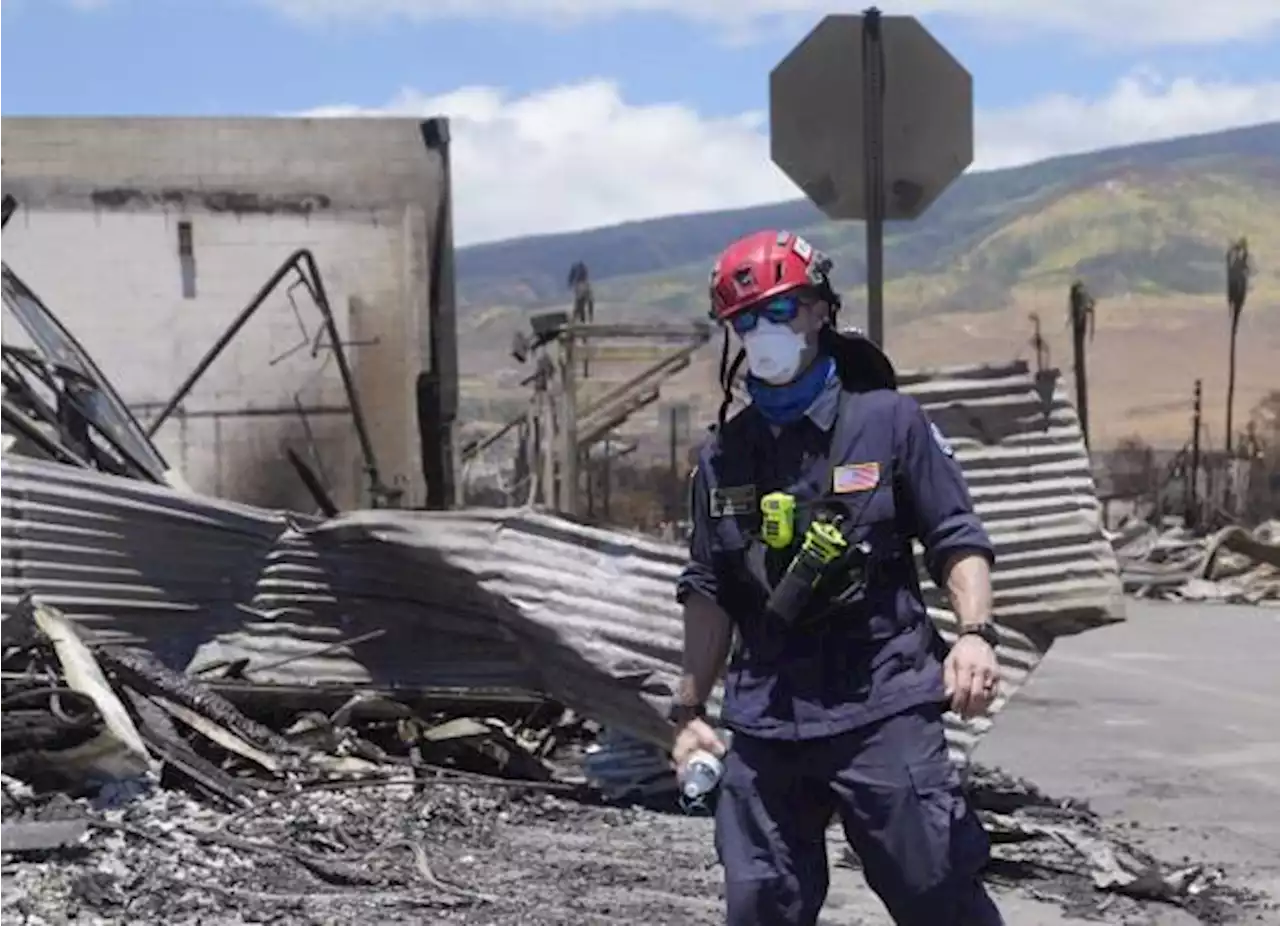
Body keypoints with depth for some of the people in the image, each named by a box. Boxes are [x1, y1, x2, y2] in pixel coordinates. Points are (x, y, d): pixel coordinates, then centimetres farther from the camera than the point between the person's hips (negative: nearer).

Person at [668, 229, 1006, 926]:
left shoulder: (888, 421, 2)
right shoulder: (723, 455, 12)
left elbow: (956, 538, 1)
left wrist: (975, 632, -16)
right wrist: (690, 710, 14)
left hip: (884, 708, -3)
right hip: (764, 722, 4)